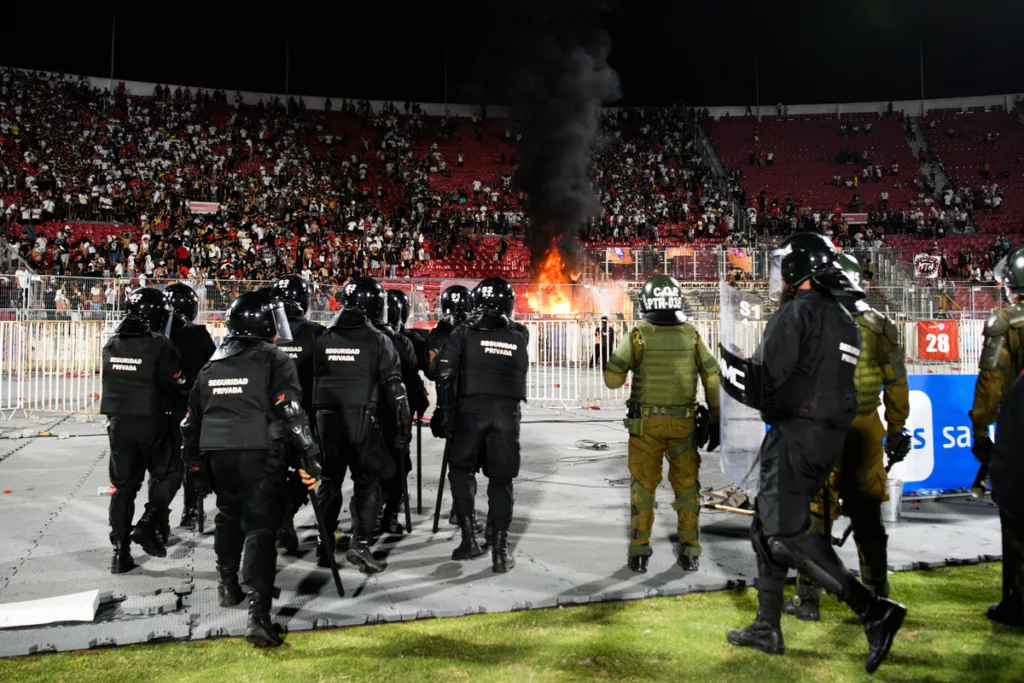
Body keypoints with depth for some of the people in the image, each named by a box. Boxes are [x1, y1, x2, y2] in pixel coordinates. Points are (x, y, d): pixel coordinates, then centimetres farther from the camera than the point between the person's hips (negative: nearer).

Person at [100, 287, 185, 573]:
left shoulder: (111, 344, 5)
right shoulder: (160, 345, -13)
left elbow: (111, 381, 13)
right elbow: (175, 386, -8)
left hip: (118, 421, 5)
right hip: (150, 422, -5)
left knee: (123, 485, 11)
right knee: (169, 473, 12)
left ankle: (120, 551, 12)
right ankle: (147, 525, -3)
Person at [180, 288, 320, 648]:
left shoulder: (212, 364, 15)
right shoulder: (275, 360, -5)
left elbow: (192, 419, 19)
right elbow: (292, 414, -15)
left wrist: (194, 462, 28)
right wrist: (309, 461, -13)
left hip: (217, 455, 6)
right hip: (260, 456, -6)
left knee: (229, 517, 28)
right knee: (260, 528, -6)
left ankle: (228, 584, 41)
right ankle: (258, 612, -14)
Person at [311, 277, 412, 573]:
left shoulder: (324, 339, 8)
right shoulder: (378, 340, -5)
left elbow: (311, 381, 12)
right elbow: (395, 388, -8)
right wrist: (403, 432, -4)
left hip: (326, 418, 4)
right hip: (361, 419, -4)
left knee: (330, 480, 16)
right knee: (368, 481, 5)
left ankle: (324, 545, 20)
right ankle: (361, 543, -5)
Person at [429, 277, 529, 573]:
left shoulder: (465, 331, -1)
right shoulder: (520, 335, 7)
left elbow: (441, 369, -9)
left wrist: (446, 403, 1)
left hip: (472, 408, -1)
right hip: (508, 412, 2)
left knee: (461, 470, 16)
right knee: (501, 480, 8)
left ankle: (470, 538, 11)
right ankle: (499, 551, 7)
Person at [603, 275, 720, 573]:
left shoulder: (637, 336, -9)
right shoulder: (692, 336, -3)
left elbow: (612, 380, -8)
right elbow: (713, 379, -1)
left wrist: (621, 361, 12)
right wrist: (715, 420, 5)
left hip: (646, 423, -1)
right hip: (684, 422, 1)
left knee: (643, 485, 9)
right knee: (686, 485, 13)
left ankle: (639, 552, 11)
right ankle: (689, 552, 15)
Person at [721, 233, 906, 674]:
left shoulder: (798, 310, -10)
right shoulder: (843, 320, 18)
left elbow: (765, 378, -18)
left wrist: (726, 367, 1)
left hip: (795, 434, -10)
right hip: (829, 437, 10)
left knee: (787, 535, -9)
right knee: (766, 527, 15)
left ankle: (874, 611, -13)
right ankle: (767, 629, 20)